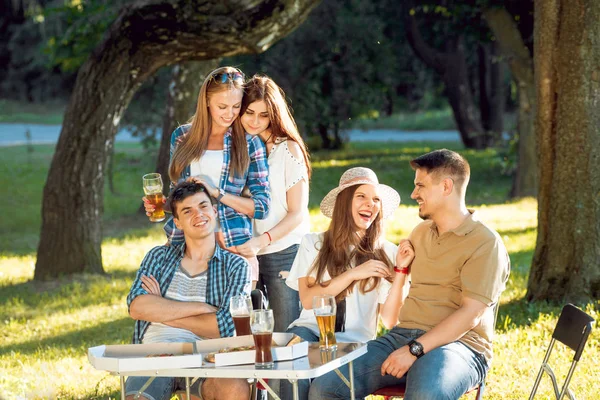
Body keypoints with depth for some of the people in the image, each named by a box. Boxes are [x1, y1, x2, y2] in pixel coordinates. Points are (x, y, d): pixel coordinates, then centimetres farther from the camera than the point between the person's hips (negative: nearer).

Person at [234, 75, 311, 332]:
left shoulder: (288, 149, -4)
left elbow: (297, 213, -6)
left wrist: (261, 241, -19)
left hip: (283, 252, -3)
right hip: (242, 254, 3)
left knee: (284, 335, -3)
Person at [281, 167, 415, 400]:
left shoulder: (387, 253, 9)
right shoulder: (313, 243, 10)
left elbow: (390, 319, 4)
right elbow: (308, 299, -2)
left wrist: (401, 270, -6)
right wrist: (352, 274, -9)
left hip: (355, 339, -1)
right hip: (311, 329, 1)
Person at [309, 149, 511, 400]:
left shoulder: (485, 244, -5)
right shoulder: (421, 232, 19)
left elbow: (470, 314, -15)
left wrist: (415, 350, -21)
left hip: (457, 343, -7)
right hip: (403, 336, 7)